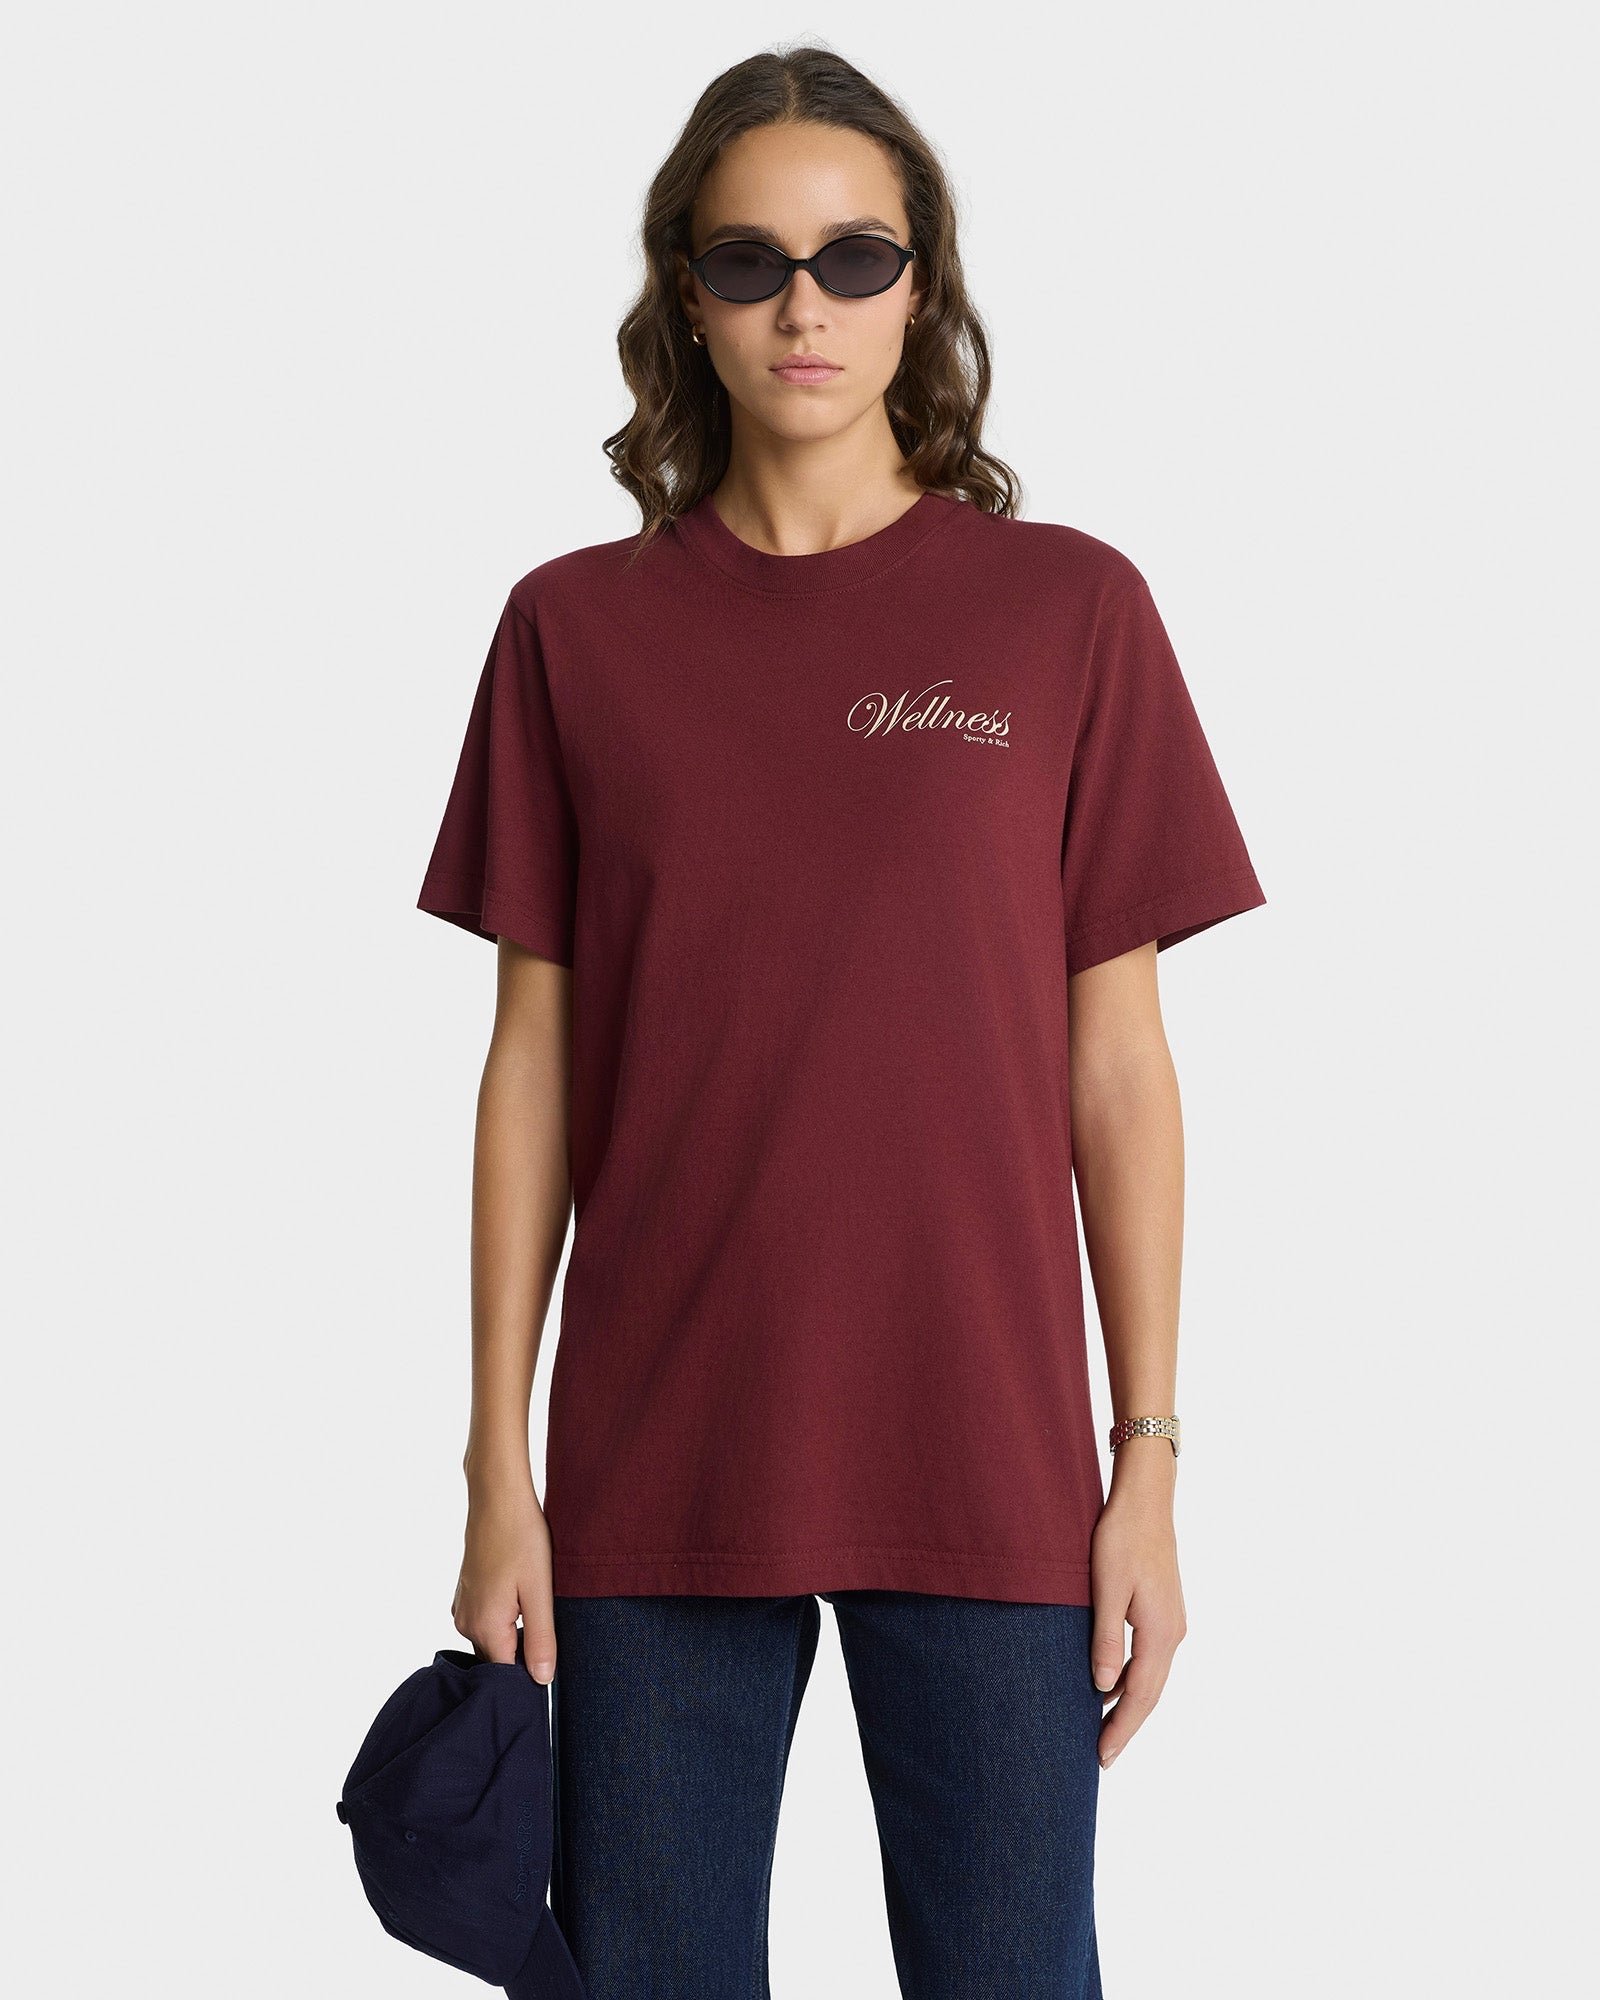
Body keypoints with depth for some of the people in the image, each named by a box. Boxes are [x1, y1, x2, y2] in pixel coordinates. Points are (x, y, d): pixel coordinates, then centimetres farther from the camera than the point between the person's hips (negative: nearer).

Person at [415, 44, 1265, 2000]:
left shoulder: (1068, 610, 2)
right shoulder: (576, 627, 5)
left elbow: (1117, 1065, 2)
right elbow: (532, 1062, 6)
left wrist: (1148, 1465, -1)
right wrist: (498, 1472, 3)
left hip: (983, 1467, -1)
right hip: (655, 1472, 1)